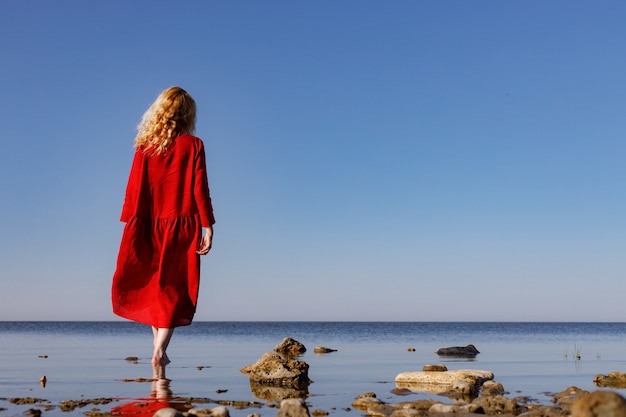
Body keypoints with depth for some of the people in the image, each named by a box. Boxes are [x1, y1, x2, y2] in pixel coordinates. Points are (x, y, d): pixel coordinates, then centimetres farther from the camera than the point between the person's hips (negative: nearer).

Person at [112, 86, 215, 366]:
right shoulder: (193, 145, -4)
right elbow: (200, 188, -7)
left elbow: (135, 188, 0)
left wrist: (130, 225, 4)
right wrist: (208, 226, -5)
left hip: (152, 228, 2)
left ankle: (159, 344, 14)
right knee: (173, 288, 3)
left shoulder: (145, 146, 2)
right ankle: (160, 349, -6)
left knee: (153, 286, 16)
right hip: (183, 227, -2)